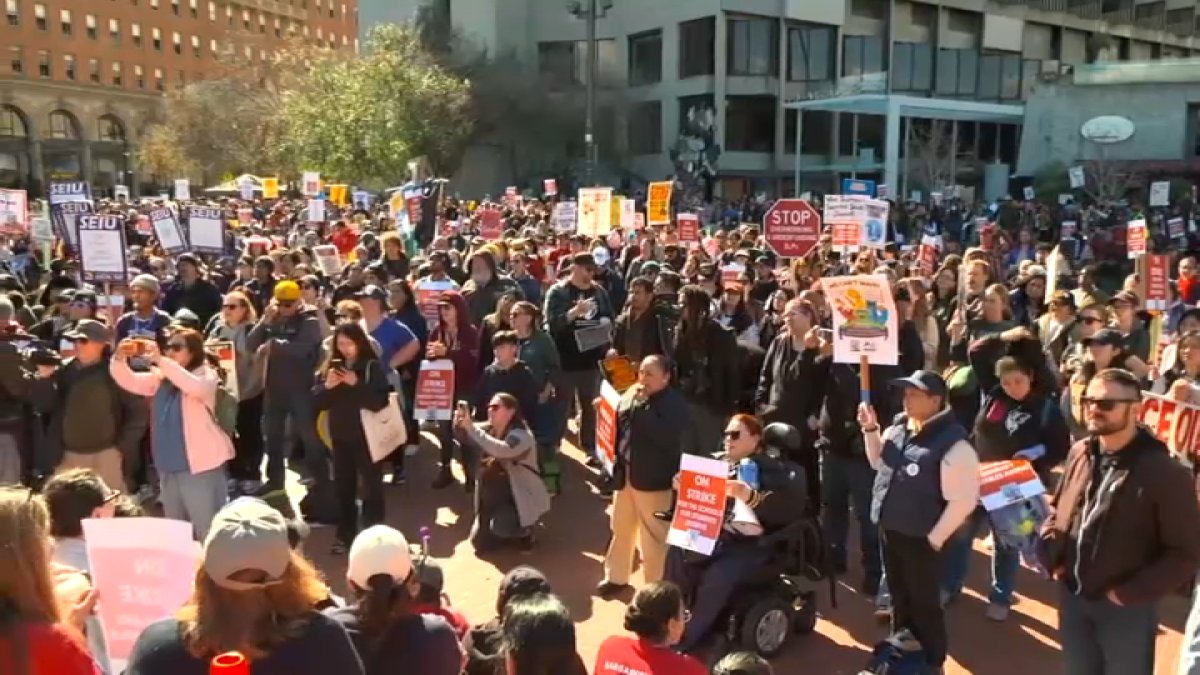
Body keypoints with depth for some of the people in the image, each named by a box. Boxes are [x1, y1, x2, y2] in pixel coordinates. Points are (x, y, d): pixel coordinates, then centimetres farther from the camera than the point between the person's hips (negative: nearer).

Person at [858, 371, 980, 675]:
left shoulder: (952, 444, -23)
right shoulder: (898, 427, 1)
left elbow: (962, 500, -21)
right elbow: (879, 462, 17)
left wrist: (934, 538, -16)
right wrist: (871, 430, 2)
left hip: (920, 539, -7)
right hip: (891, 531, 7)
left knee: (924, 604, 10)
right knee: (899, 597, 24)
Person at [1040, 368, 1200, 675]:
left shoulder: (1165, 473, -20)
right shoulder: (1080, 453, -3)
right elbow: (1058, 509, 12)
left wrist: (1131, 593, -17)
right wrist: (1049, 550, -4)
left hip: (1126, 608, -5)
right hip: (1072, 596, 5)